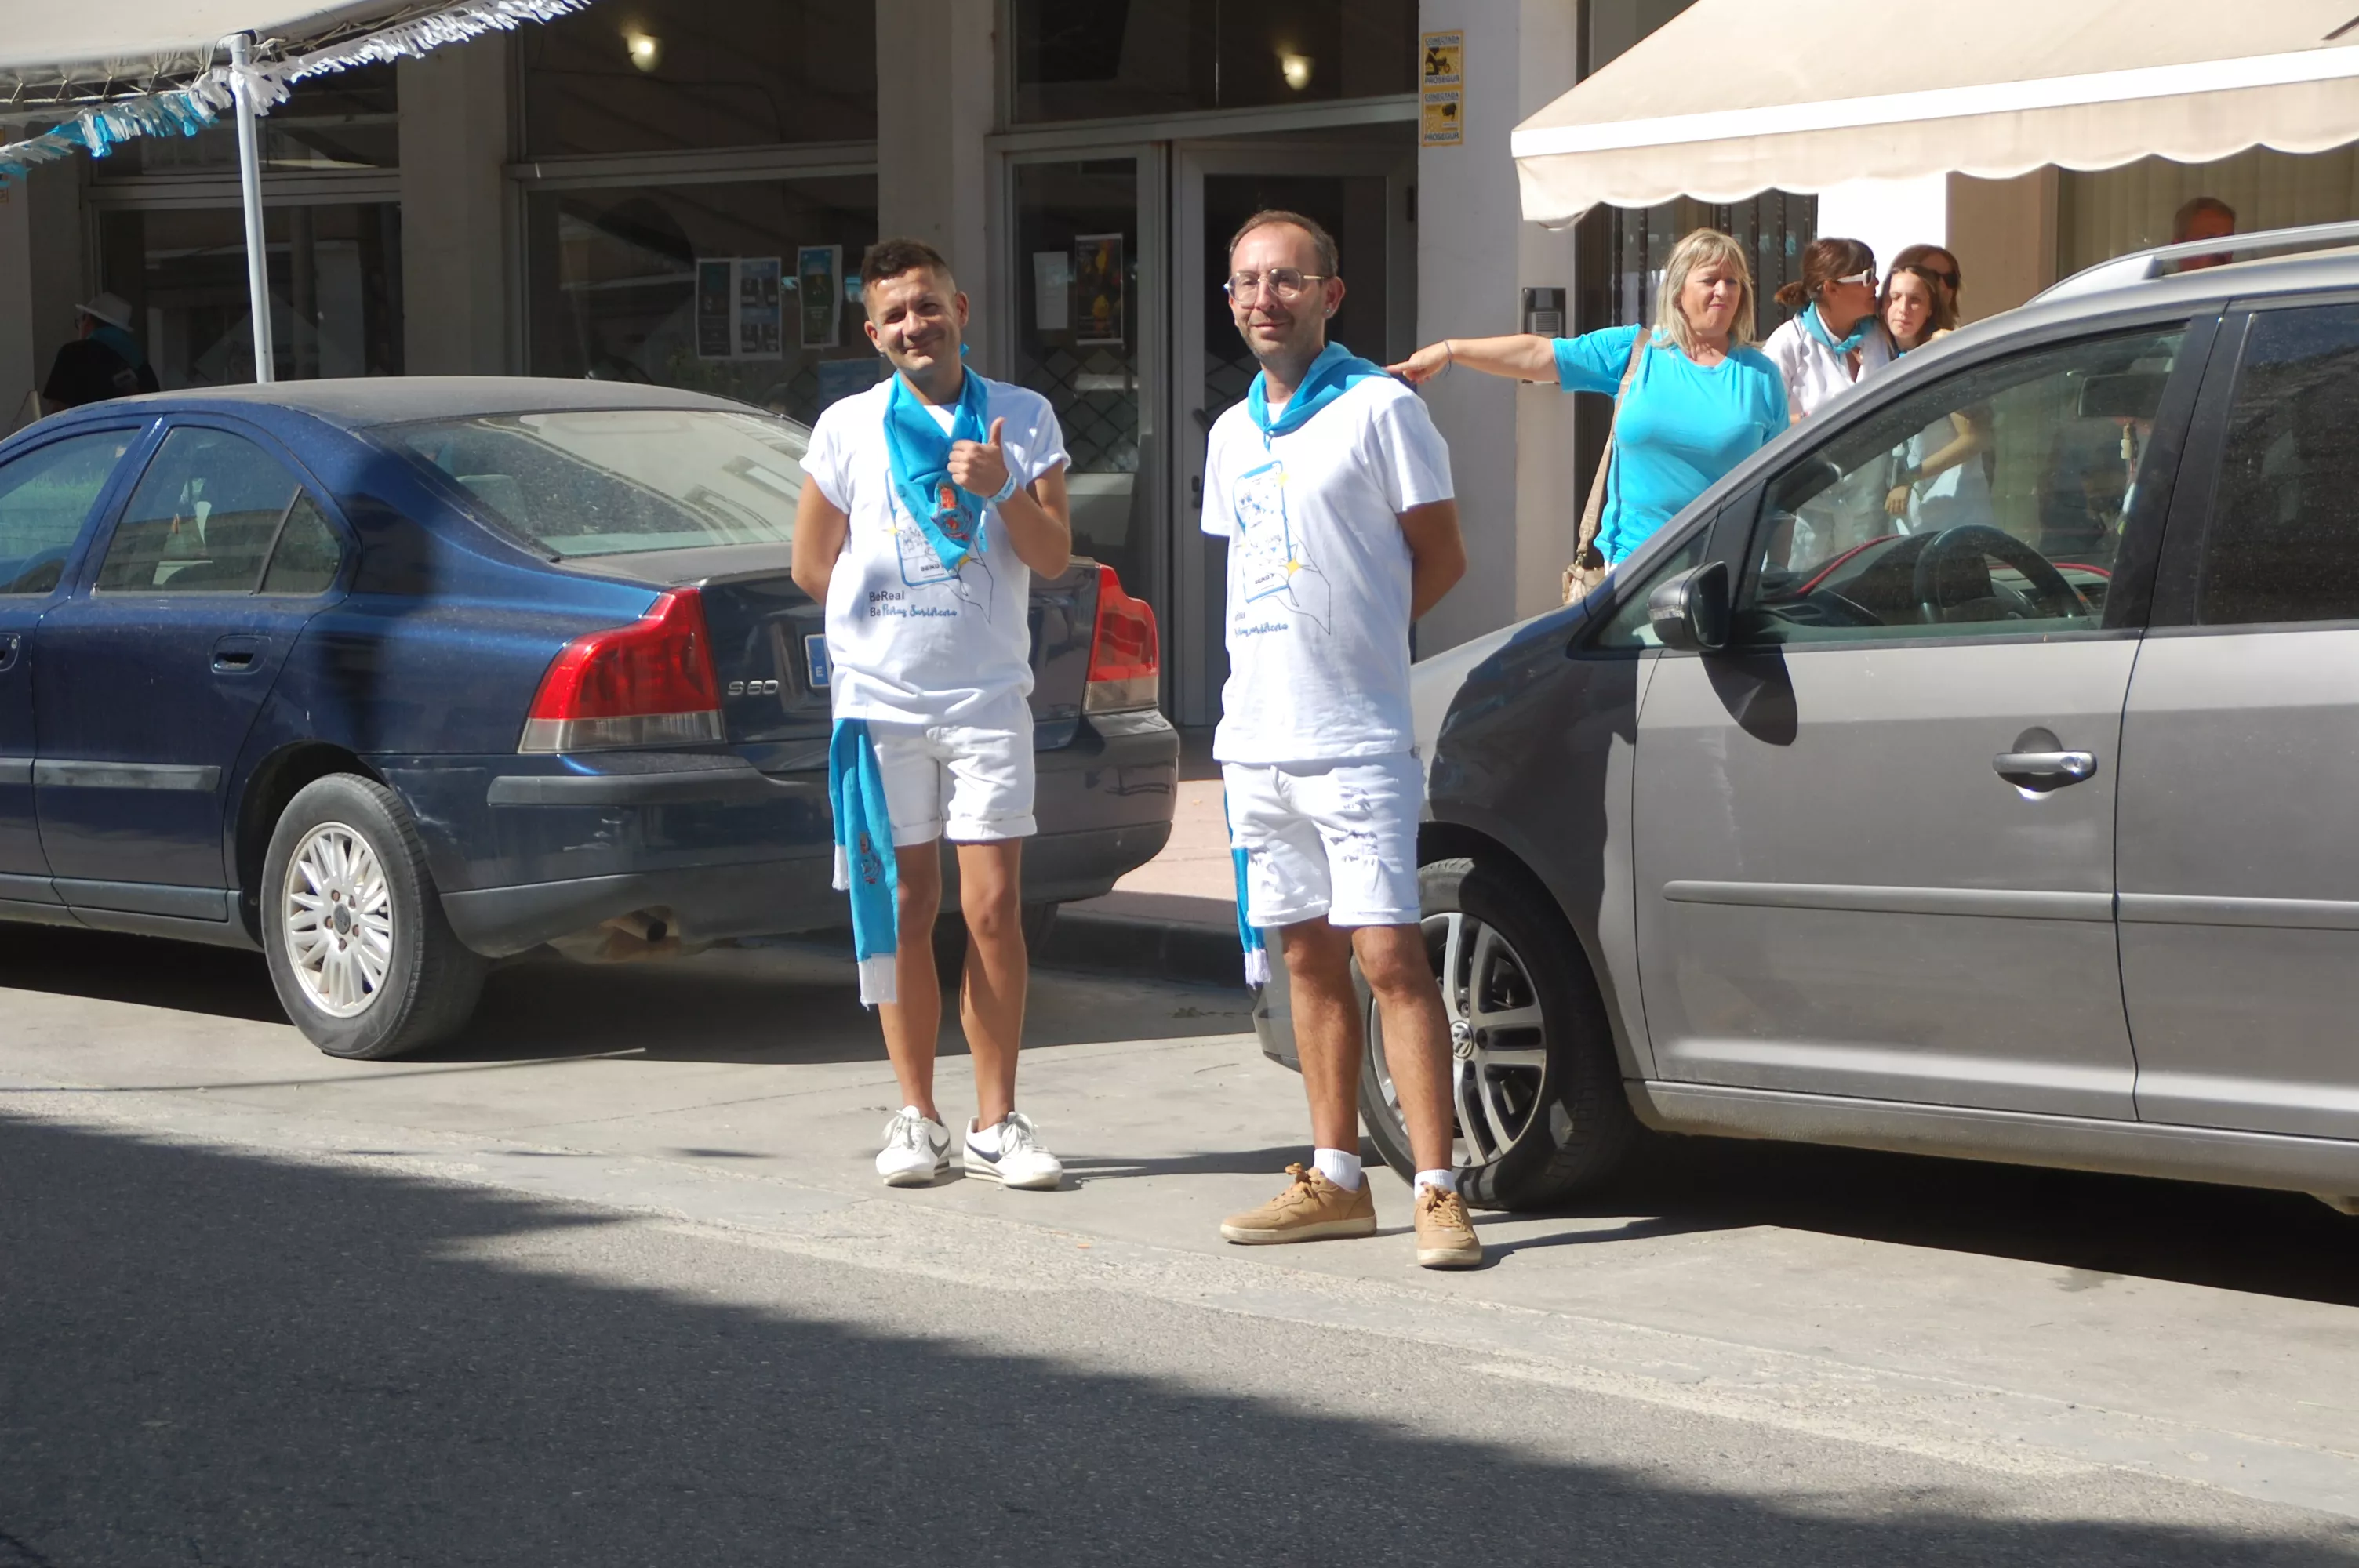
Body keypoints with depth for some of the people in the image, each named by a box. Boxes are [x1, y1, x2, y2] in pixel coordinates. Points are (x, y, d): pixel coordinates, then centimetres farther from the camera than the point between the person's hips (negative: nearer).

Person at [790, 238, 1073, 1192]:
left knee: (992, 909, -5)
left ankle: (997, 1122, 2)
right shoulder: (847, 428, 5)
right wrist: (886, 623, 8)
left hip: (988, 695, 0)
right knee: (905, 910, 3)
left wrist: (1002, 492, -16)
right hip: (879, 697, 1)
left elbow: (1053, 557, -1)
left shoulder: (1023, 420, 5)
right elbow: (812, 566, 11)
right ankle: (916, 1116, 11)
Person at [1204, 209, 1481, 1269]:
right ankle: (1336, 1180, 17)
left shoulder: (1378, 407, -5)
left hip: (1356, 736, -7)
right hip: (1257, 735, 7)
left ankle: (1437, 1191, -10)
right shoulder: (1231, 434, 15)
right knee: (1310, 959, 11)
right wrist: (1286, 654, 9)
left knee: (1388, 954, -11)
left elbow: (1440, 558, -3)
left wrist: (1352, 640, -1)